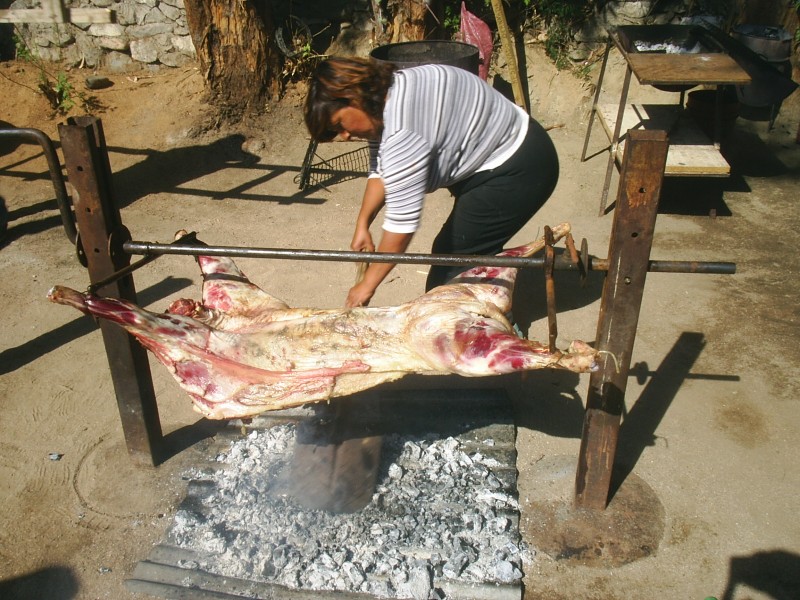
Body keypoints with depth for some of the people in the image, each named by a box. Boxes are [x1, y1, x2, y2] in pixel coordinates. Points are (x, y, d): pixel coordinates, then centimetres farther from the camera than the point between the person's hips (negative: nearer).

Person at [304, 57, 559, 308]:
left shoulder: (401, 131, -30)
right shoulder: (380, 101, 0)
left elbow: (403, 219, -28)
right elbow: (380, 170, 10)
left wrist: (368, 284, -20)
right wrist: (363, 224, 1)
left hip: (517, 170, -10)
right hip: (488, 162, 10)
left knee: (455, 258, -9)